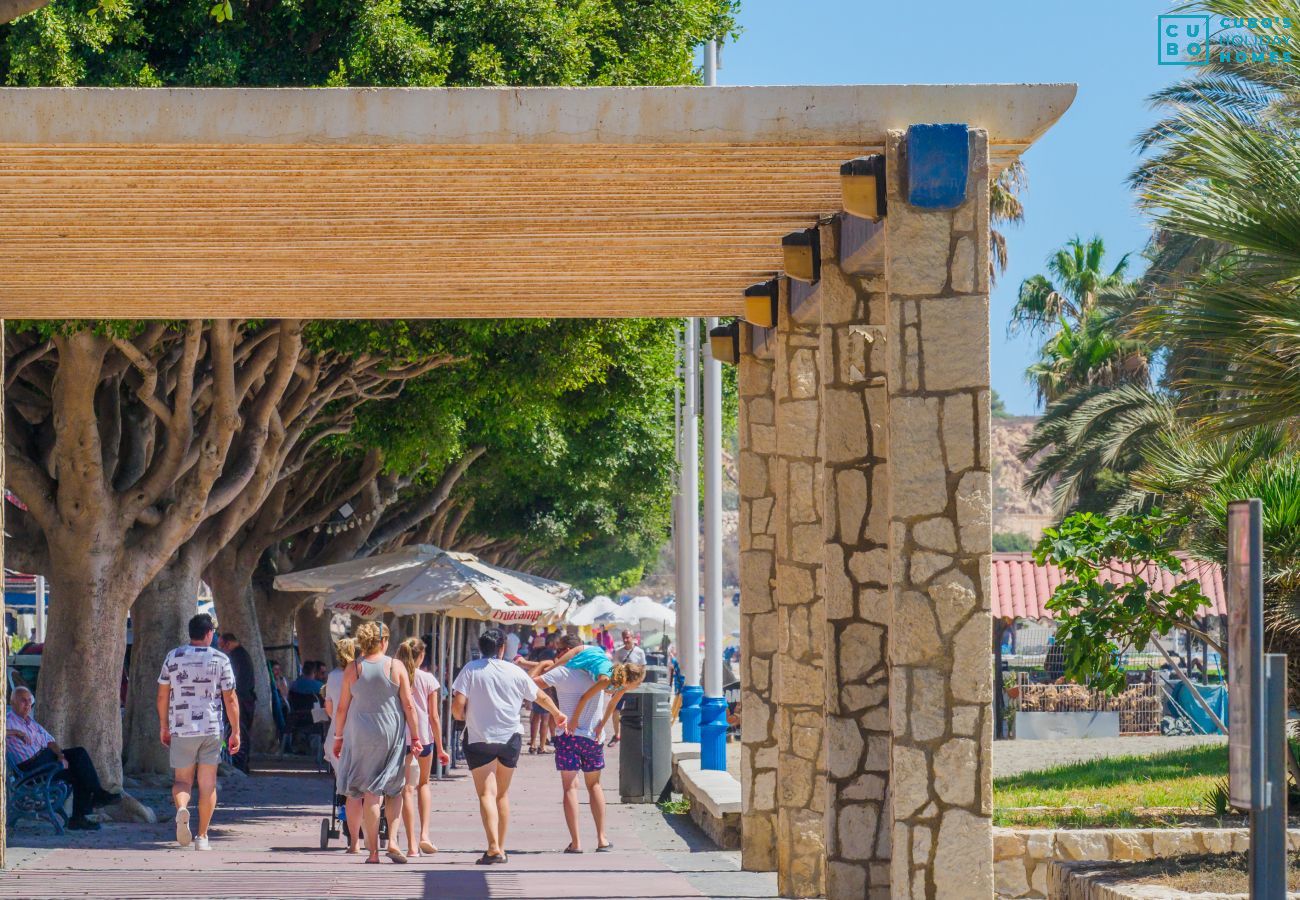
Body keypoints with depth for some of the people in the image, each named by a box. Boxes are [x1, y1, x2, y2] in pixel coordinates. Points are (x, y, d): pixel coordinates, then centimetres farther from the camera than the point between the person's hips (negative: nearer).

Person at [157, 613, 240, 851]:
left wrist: (163, 726, 17)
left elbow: (162, 695, 6)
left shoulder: (173, 657, 3)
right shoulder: (220, 659, -1)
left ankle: (181, 807, -23)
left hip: (181, 729, 1)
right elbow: (230, 699, -2)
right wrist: (235, 732, 4)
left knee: (182, 780, 9)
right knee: (208, 784, 8)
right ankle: (202, 836, 7)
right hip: (211, 729, -1)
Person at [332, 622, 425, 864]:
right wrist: (415, 737, 3)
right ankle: (392, 840, -2)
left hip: (361, 735, 0)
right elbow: (409, 706, -2)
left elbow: (343, 707, 3)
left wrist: (339, 736, 14)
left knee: (370, 792, 2)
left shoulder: (353, 669, 0)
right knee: (394, 789, 14)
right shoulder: (396, 667, -2)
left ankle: (373, 851, -1)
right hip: (392, 735, 0)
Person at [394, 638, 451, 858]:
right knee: (424, 783, 22)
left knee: (407, 789, 4)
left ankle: (412, 844, -1)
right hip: (424, 737, 0)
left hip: (399, 738, 0)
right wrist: (440, 748, 6)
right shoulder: (427, 679, -2)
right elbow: (434, 717, -1)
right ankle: (424, 834, 8)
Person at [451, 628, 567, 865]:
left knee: (486, 793, -7)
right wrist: (558, 714, 34)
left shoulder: (471, 669, -6)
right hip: (510, 738, 3)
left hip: (479, 737, -3)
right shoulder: (515, 672, 2)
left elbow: (457, 705, -13)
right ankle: (501, 850, 20)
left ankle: (493, 846, -25)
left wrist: (463, 717, 10)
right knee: (502, 794, 16)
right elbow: (541, 697, 15)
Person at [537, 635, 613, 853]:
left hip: (568, 735, -4)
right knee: (594, 784, 17)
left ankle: (576, 842, -8)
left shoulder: (562, 672, -9)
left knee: (570, 786, -1)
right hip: (594, 736, 4)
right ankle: (602, 839, 13)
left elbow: (532, 682, -11)